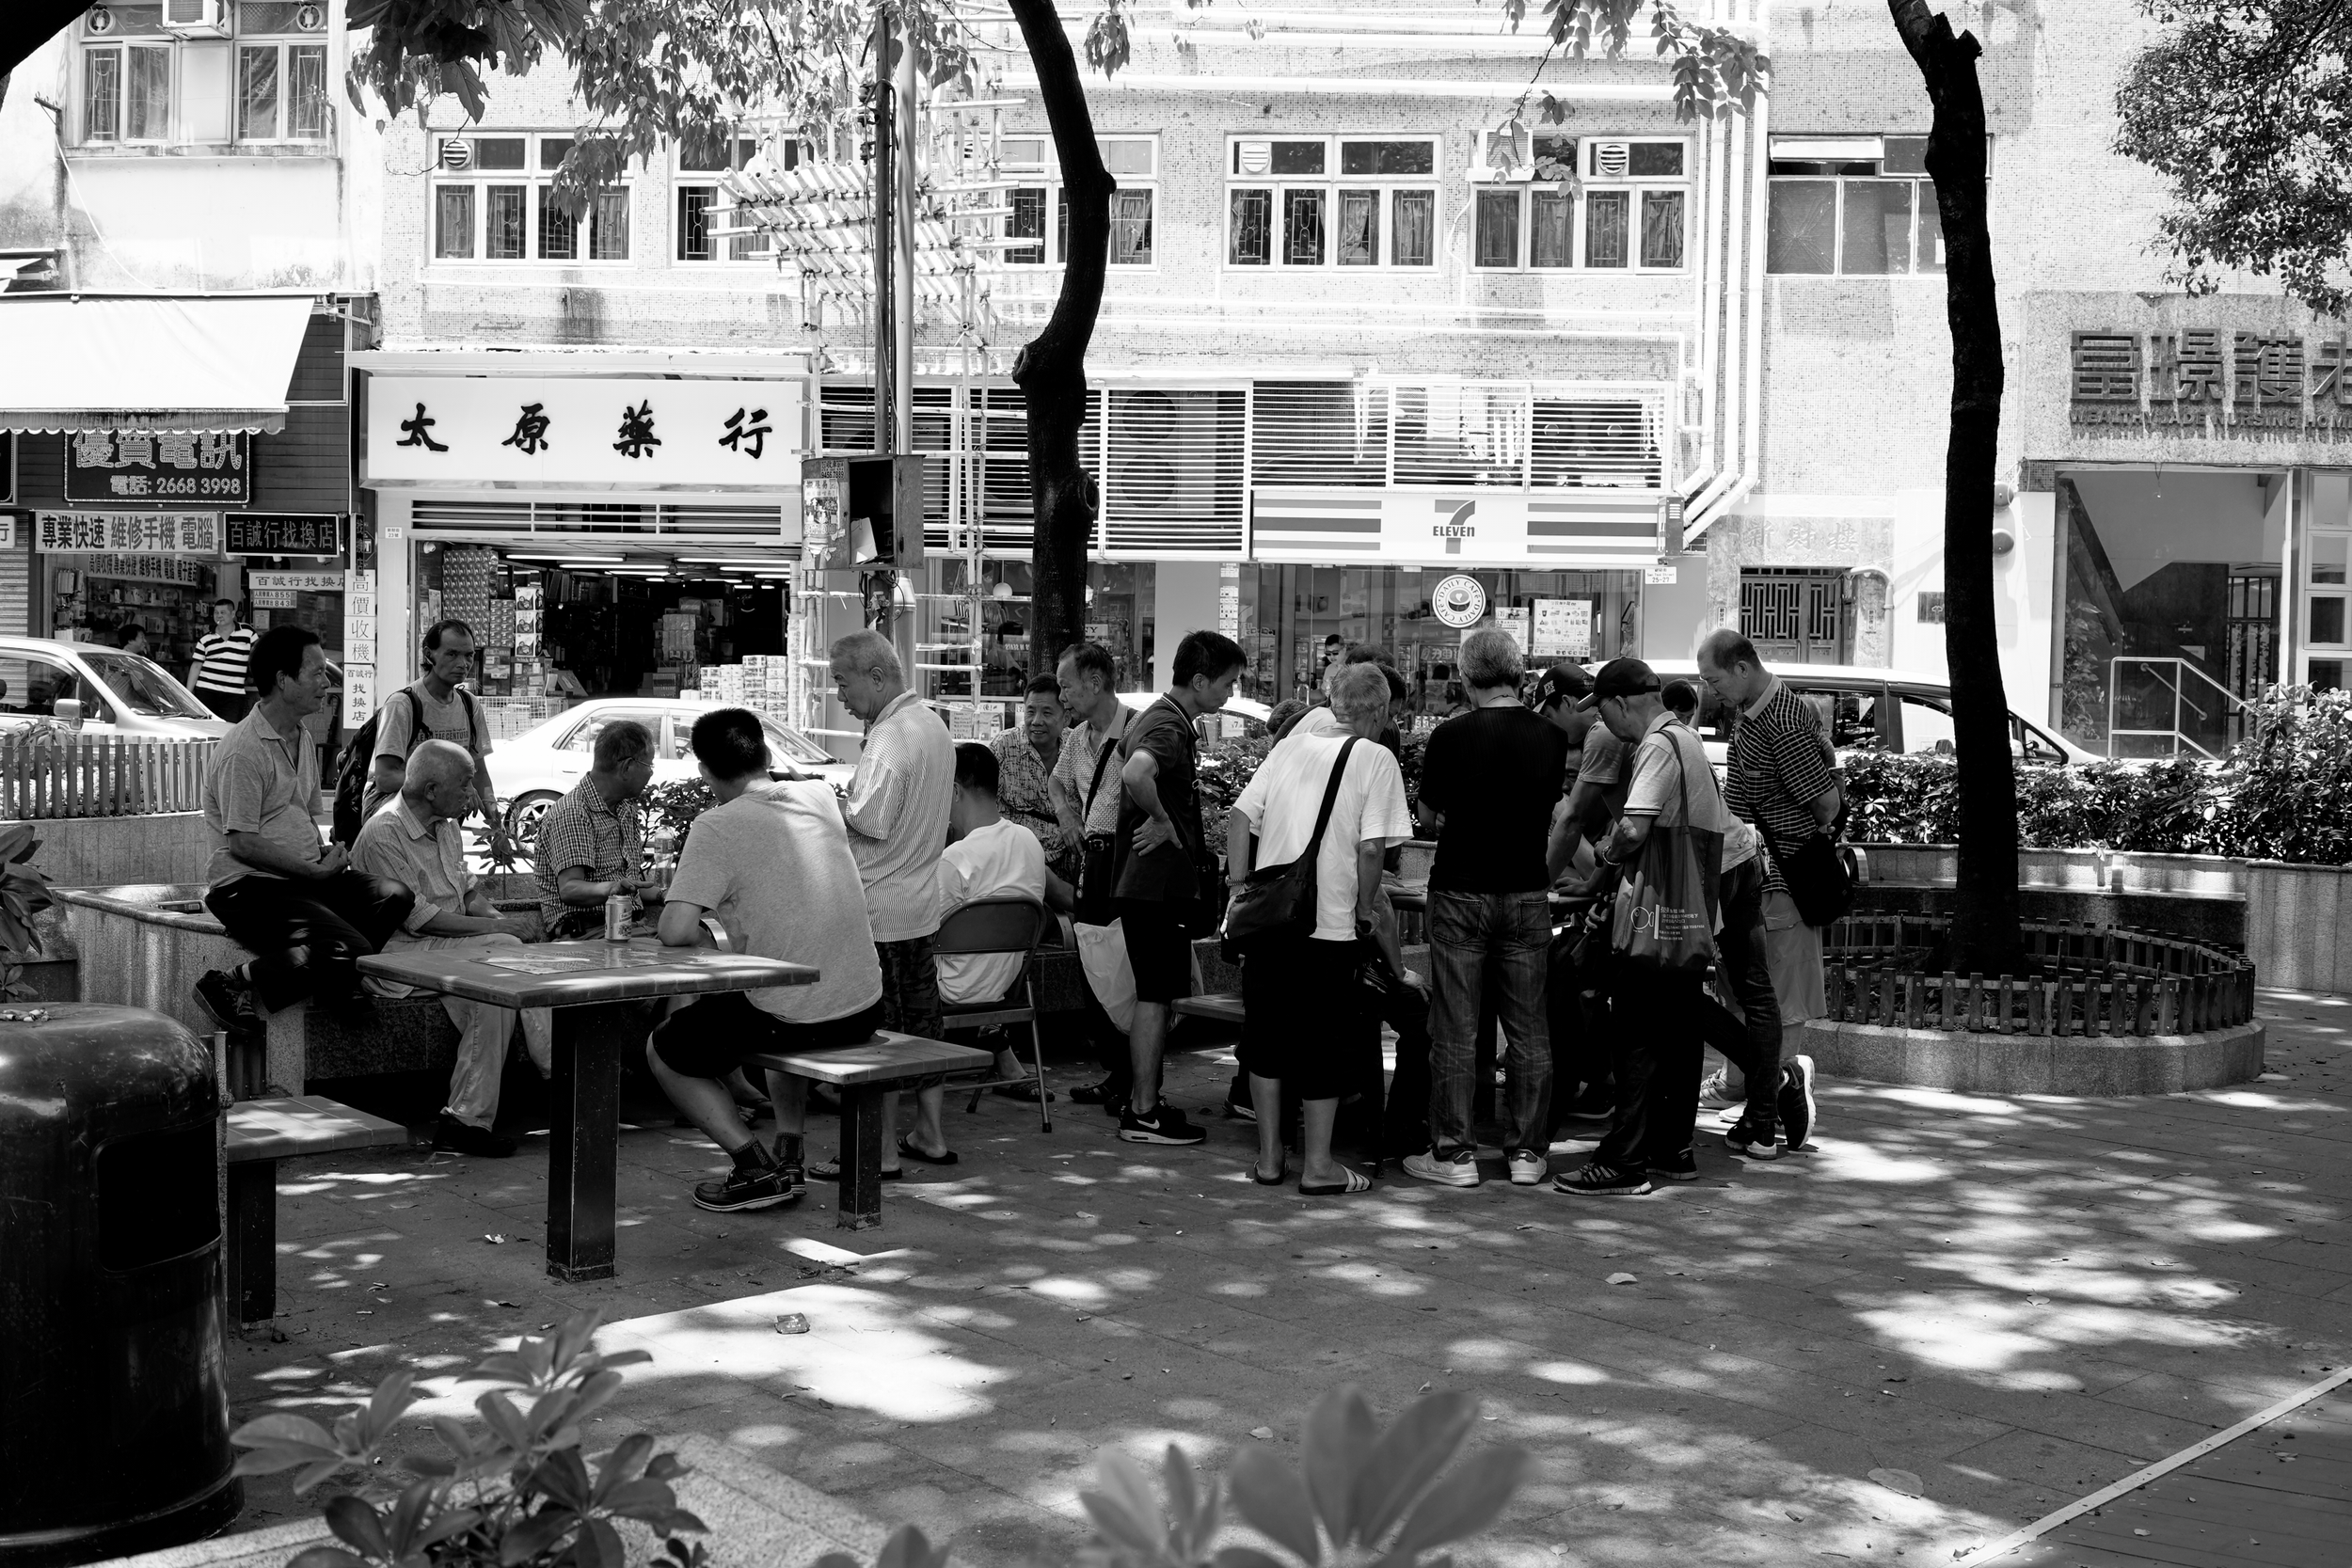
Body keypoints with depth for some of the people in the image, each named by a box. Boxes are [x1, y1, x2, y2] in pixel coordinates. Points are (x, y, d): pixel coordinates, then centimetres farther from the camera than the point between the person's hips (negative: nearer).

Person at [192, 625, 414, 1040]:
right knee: (350, 954, -28)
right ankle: (233, 985, -11)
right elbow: (242, 843, -17)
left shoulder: (303, 741, 18)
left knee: (394, 897, -15)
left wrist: (327, 859, 7)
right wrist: (316, 870, -14)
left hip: (304, 877, 9)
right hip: (250, 887, -9)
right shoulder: (244, 749, -12)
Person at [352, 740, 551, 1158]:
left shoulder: (446, 827, 15)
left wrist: (496, 917, 1)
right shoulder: (384, 834, -15)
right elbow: (418, 917, -18)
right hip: (404, 950, -8)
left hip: (452, 943, 8)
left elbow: (468, 887, 23)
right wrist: (493, 928, -15)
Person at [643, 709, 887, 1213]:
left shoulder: (717, 827, -15)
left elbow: (674, 930, -22)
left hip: (789, 1018, -6)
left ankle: (753, 1164, 3)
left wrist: (710, 938, -1)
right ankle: (791, 1152, 29)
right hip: (865, 1010, 6)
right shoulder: (820, 795, 4)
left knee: (662, 1051, 18)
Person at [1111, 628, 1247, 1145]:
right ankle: (1143, 1115, -1)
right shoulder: (1170, 729, -19)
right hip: (1161, 884, -10)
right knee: (1156, 997, -5)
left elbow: (1125, 759, 33)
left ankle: (1142, 1100, 22)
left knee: (1154, 995, 15)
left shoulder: (1153, 717, 14)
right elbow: (1135, 774, -40)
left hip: (1140, 882, 10)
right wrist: (1163, 821, -23)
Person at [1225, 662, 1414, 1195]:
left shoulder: (1290, 746, 10)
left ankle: (1269, 1155, 19)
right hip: (1328, 923, -4)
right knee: (1323, 1042, 6)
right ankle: (1318, 1164, 11)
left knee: (1266, 1035, 14)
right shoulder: (1377, 759, -4)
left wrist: (1240, 885, 9)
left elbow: (1240, 816, 5)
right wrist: (1365, 910, 1)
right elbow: (1371, 848, -12)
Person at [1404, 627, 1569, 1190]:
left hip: (1461, 893, -3)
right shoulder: (1551, 737, -2)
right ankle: (1526, 1151, 14)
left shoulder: (1450, 736, -11)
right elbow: (1553, 813, 10)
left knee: (1455, 1031, 3)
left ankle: (1454, 1153, 6)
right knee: (1528, 1029, 10)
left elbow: (1428, 816, -1)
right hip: (1527, 894, 3)